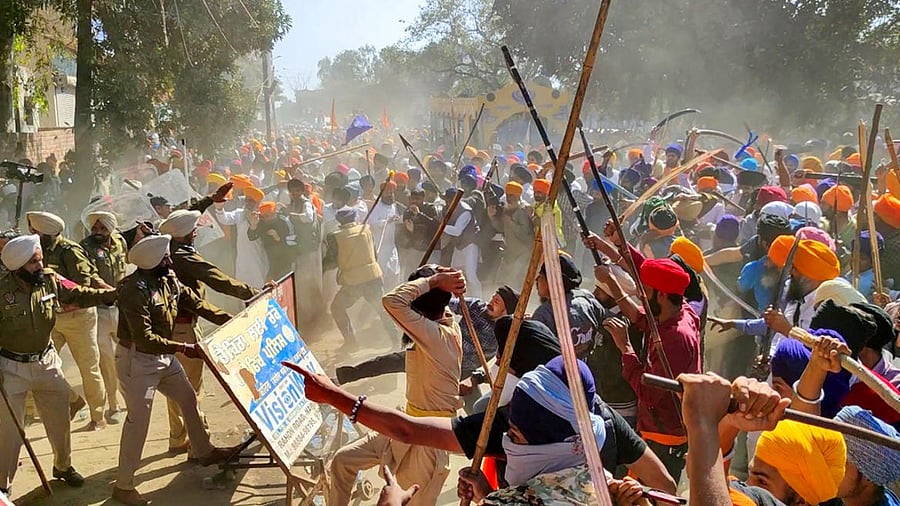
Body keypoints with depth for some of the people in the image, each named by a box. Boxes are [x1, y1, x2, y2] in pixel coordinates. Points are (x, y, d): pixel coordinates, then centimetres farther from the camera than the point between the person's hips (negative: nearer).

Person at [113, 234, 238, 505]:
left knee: (188, 399, 18)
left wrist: (232, 321, -2)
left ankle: (204, 452, 38)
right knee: (138, 420, -6)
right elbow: (144, 338, -29)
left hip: (164, 356, 9)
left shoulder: (168, 281, 0)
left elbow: (197, 304, 5)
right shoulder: (134, 290, -26)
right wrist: (182, 348, -29)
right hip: (137, 359, -9)